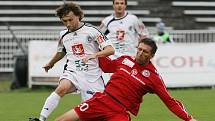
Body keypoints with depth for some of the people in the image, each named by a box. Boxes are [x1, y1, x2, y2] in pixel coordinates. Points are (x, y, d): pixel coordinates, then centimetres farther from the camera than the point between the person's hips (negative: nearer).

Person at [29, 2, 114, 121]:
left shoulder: (91, 31, -5)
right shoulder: (63, 35, 10)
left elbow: (110, 50, -11)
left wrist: (94, 55, -28)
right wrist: (50, 63, 49)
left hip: (92, 75, -2)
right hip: (72, 72, 2)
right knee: (62, 88, -29)